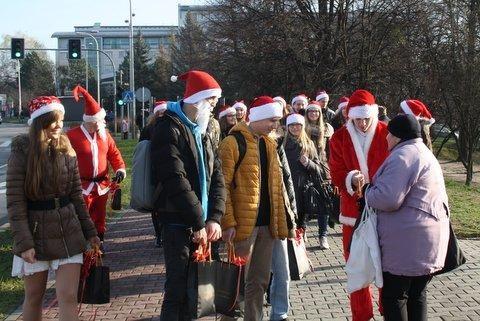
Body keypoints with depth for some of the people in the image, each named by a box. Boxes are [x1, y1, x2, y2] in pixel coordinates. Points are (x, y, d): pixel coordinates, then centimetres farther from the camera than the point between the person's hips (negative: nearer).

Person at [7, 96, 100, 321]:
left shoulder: (67, 151, 3)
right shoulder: (21, 153, -9)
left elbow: (76, 195, 9)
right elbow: (15, 202, -11)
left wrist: (89, 231, 9)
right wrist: (24, 242, -17)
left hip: (68, 233, 3)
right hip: (35, 234, -3)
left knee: (69, 298, -3)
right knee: (34, 297, 11)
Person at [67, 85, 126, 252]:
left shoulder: (104, 134, 6)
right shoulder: (72, 136, -11)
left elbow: (114, 153, 9)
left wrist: (120, 169, -8)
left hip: (102, 186, 5)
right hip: (82, 187, -5)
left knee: (99, 219, 16)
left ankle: (99, 244, 29)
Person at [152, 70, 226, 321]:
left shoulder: (201, 132, 15)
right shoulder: (169, 129, -12)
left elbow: (217, 176, 8)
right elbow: (176, 182, -20)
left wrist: (214, 218, -5)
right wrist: (198, 223, -17)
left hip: (200, 224, 8)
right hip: (178, 224, -8)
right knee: (178, 289, -5)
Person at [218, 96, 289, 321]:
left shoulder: (269, 144, 14)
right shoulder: (233, 143, -9)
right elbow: (223, 186, -14)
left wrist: (280, 222, 12)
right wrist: (228, 223, -19)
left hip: (267, 223, 7)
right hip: (243, 224, -7)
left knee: (260, 280, 14)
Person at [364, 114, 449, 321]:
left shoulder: (403, 156, -15)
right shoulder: (426, 154, 18)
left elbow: (388, 199, -24)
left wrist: (367, 191, -6)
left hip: (408, 241, -10)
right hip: (429, 239, 10)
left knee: (393, 298, -1)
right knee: (417, 295, 15)